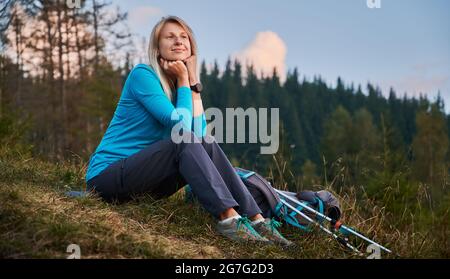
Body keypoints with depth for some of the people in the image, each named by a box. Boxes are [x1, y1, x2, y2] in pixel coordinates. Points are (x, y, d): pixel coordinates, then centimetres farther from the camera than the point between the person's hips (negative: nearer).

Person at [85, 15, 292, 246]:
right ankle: (228, 218, -34)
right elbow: (182, 126, -22)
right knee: (184, 141, -25)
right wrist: (183, 80, -10)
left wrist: (193, 82, -5)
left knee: (207, 145, -9)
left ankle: (255, 219, -16)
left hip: (146, 181, 7)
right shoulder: (143, 74, -12)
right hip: (107, 176, -7)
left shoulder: (177, 84, 10)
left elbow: (201, 133, -7)